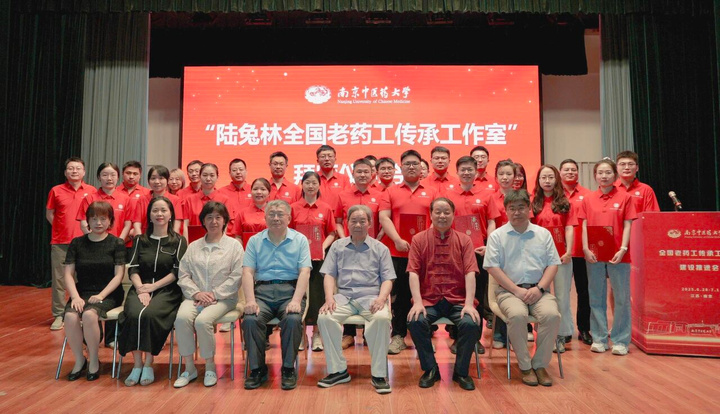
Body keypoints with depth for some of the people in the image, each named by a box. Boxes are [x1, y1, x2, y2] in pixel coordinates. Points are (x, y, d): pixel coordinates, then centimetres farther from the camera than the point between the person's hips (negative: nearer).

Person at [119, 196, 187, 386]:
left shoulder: (179, 241, 8)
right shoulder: (140, 240, 16)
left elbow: (178, 272, -1)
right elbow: (133, 269, 7)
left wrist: (152, 286, -11)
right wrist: (141, 289, -12)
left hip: (167, 291, -2)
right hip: (141, 288, 3)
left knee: (149, 314, -32)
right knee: (134, 314, -30)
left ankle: (148, 364, -17)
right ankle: (137, 364, -17)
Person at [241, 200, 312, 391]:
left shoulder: (300, 240, 8)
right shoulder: (255, 241, 13)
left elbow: (304, 272, -2)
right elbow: (247, 272, 4)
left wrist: (296, 300, -17)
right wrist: (250, 300, -12)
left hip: (290, 290, -1)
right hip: (262, 291, 2)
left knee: (293, 320, -31)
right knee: (250, 320, -27)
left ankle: (288, 369, -9)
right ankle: (257, 369, -7)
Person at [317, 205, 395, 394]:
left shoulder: (380, 249, 14)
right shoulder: (337, 246, 18)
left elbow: (387, 279, 8)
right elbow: (330, 275, 12)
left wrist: (381, 298, -12)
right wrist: (329, 298, -6)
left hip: (370, 296, -1)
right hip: (344, 296, 2)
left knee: (382, 318, -34)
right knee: (324, 317, -28)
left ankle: (378, 374, -21)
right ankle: (338, 370, -15)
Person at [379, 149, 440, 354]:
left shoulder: (431, 193, 11)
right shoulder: (391, 192, 9)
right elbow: (384, 217, 0)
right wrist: (397, 240, -12)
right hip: (399, 252, 0)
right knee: (400, 294, 4)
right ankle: (398, 336, 11)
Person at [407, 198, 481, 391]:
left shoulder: (464, 240, 7)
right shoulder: (419, 239, 6)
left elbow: (470, 273, -2)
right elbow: (413, 272, -2)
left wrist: (469, 304, -15)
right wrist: (417, 302, -16)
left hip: (457, 300, 0)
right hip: (429, 300, 0)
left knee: (471, 323, -28)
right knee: (415, 321, -29)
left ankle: (461, 371, 0)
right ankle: (430, 369, -3)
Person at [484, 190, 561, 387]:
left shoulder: (543, 234, 13)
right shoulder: (497, 236, 5)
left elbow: (553, 264, 8)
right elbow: (493, 267, -3)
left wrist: (539, 288, -8)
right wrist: (517, 290, -12)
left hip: (538, 290, 2)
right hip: (509, 290, -2)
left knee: (552, 315, -28)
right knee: (517, 315, -33)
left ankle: (540, 364, -8)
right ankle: (525, 366, -12)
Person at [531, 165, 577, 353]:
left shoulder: (564, 202, 4)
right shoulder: (534, 203, 5)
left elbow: (569, 228, -1)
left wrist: (569, 251, -11)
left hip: (561, 255, 0)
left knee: (562, 296, 5)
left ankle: (561, 335, 14)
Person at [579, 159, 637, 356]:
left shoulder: (625, 198, 2)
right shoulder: (588, 199, 6)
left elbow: (627, 225, -1)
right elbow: (584, 226, 5)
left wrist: (623, 249, -11)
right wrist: (586, 249, -5)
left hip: (618, 255, -2)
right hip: (594, 255, 2)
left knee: (622, 298, 3)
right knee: (596, 298, 8)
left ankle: (620, 340, 14)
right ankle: (599, 339, 18)